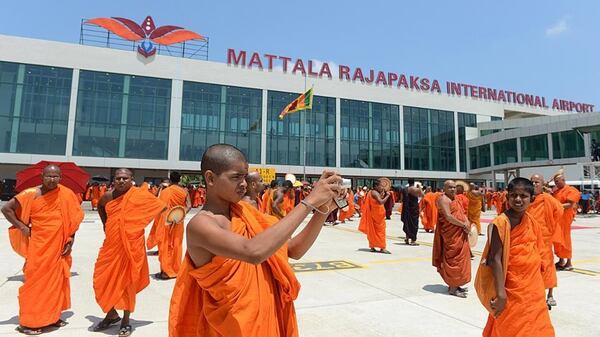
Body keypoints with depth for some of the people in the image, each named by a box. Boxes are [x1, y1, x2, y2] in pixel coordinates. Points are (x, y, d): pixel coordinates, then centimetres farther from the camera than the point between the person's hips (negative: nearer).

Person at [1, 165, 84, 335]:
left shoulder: (67, 194, -2)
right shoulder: (32, 194, -11)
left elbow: (73, 219, 6)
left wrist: (71, 241, 1)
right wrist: (22, 227, -8)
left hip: (58, 247, 4)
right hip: (38, 246, -4)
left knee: (56, 281, 12)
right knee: (35, 281, 3)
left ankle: (52, 316, 27)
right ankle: (27, 322, 15)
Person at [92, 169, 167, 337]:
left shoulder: (139, 195, -9)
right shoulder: (108, 196, 4)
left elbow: (162, 206, -5)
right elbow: (100, 206, 27)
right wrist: (105, 223, 16)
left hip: (131, 245, -4)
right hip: (111, 245, 5)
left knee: (127, 282, 5)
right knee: (103, 280, 10)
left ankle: (126, 321, 22)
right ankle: (112, 315, 33)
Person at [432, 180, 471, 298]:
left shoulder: (456, 199, 18)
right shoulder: (443, 199, -12)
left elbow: (462, 213, 17)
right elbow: (448, 217, -21)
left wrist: (467, 223, -3)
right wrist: (463, 224, -17)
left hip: (460, 235, 9)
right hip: (451, 235, -9)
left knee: (459, 259, 14)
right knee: (453, 260, -5)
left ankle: (455, 284, 25)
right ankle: (452, 288, 2)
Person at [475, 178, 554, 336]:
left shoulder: (530, 221, 2)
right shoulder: (501, 223, -20)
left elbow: (534, 253, 14)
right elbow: (495, 259, -21)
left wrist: (538, 286, 17)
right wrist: (501, 292, -24)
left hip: (533, 288, 7)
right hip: (512, 290, -7)